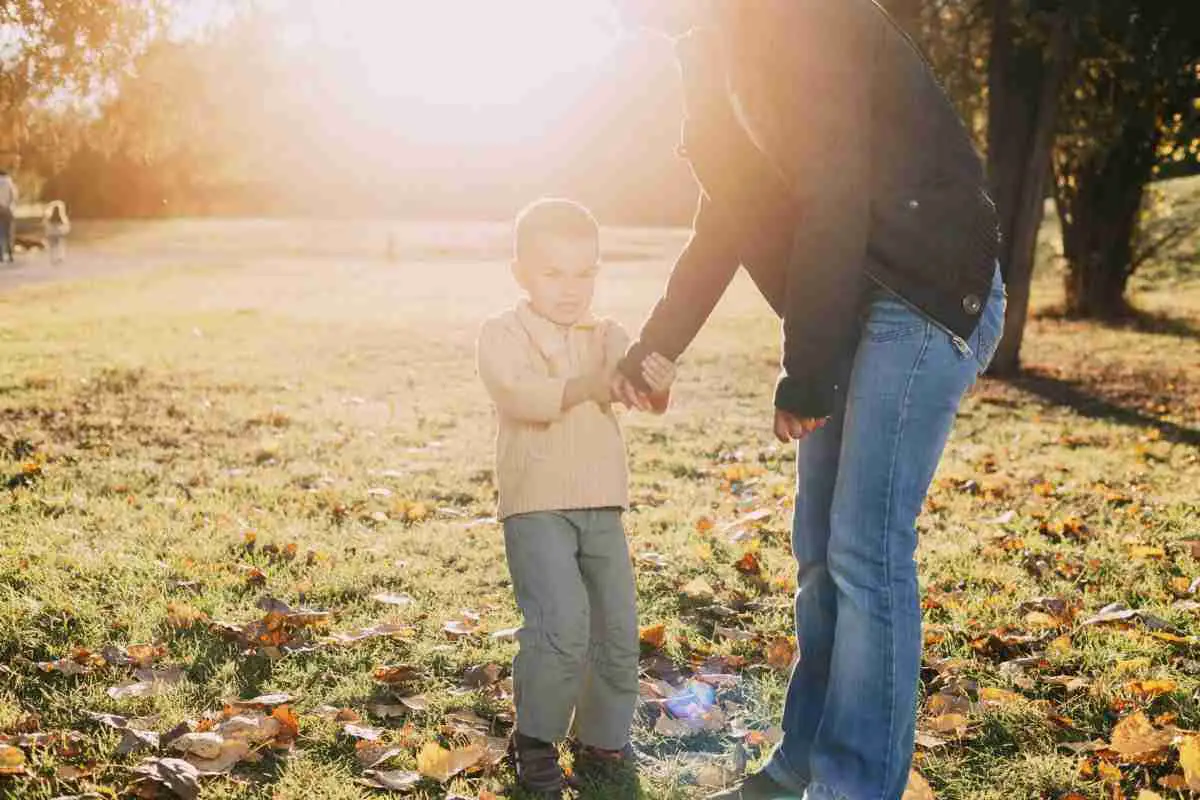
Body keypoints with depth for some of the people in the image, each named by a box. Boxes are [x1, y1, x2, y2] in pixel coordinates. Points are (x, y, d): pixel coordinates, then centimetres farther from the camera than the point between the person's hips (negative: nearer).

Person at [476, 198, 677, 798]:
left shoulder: (607, 337, 8)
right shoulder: (502, 335, -4)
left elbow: (649, 399, -8)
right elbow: (519, 398, -22)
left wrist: (657, 382, -32)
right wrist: (587, 385, -36)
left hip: (602, 507, 5)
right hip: (536, 505, -5)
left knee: (619, 630, 7)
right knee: (561, 624, -18)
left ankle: (603, 743, 25)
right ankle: (534, 740, 4)